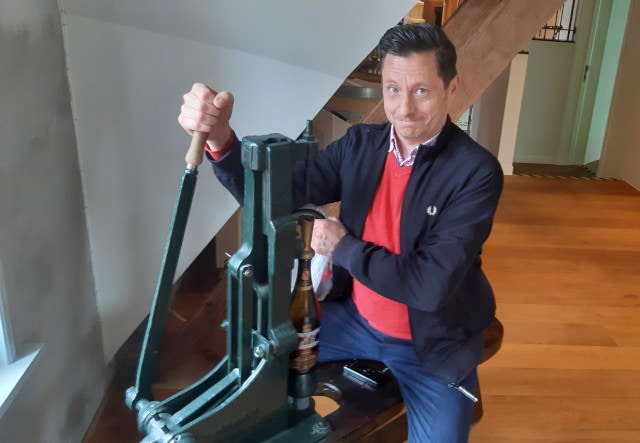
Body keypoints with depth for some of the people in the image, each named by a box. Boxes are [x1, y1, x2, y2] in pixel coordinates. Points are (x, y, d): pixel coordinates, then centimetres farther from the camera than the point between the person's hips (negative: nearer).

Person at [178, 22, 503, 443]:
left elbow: (431, 284, -28)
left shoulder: (477, 171, -22)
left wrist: (343, 246, -19)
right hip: (354, 319, 4)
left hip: (433, 342, -4)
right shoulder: (359, 143, -7)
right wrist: (219, 138, -30)